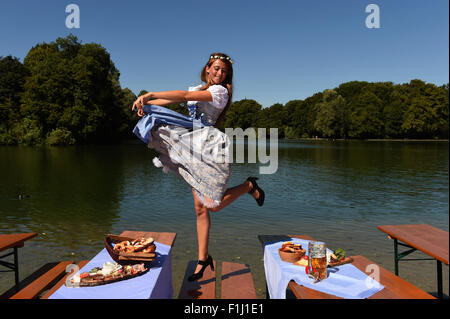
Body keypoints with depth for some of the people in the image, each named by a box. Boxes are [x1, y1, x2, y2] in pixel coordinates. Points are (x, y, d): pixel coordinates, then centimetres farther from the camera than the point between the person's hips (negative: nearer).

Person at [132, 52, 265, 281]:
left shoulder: (220, 91, -2)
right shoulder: (199, 90, 20)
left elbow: (185, 96, -14)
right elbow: (173, 100, 16)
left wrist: (150, 95, -16)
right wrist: (148, 103, -1)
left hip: (211, 146, -6)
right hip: (194, 148, 6)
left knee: (213, 204, -13)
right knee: (200, 208, 4)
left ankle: (249, 186, 13)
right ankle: (203, 259, 13)